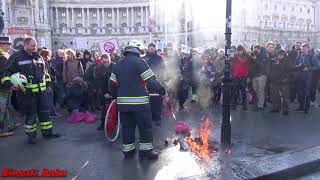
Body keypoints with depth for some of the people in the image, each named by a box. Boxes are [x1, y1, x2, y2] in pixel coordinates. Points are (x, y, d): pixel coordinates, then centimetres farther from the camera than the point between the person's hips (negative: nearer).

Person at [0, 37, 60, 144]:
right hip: (28, 92, -5)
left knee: (44, 112, 12)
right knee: (30, 115, 6)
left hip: (41, 91, 6)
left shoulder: (38, 56, 12)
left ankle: (47, 133, 25)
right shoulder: (16, 57, -6)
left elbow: (45, 70, 24)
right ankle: (31, 135, 22)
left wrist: (48, 81, 22)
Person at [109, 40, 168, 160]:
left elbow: (112, 83, 14)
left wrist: (116, 96, 28)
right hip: (139, 102, -6)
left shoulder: (118, 64, 10)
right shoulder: (139, 62, -10)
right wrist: (163, 92, -4)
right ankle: (145, 150, 13)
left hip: (122, 102, 6)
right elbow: (151, 80, -14)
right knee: (145, 126, 7)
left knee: (127, 127, 15)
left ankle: (128, 150, 23)